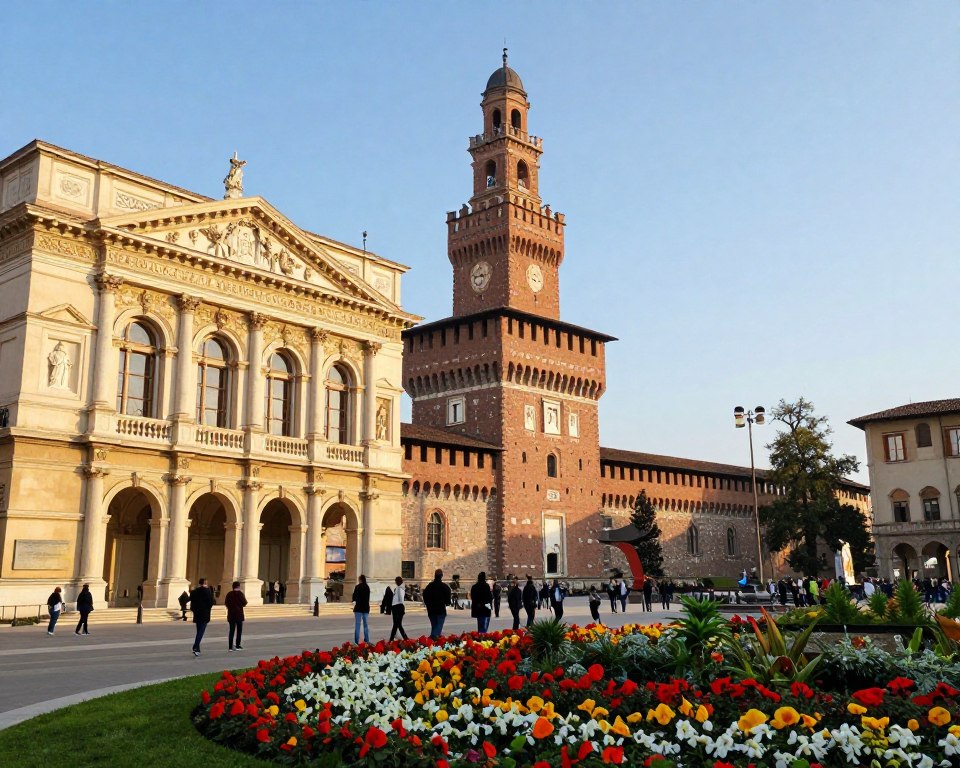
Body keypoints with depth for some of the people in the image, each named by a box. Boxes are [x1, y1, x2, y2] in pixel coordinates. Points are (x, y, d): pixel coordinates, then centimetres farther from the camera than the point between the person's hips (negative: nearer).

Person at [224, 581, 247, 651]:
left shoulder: (229, 594, 2)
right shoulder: (240, 593, -10)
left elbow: (226, 603, 4)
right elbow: (244, 603, -11)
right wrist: (245, 598, 8)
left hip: (231, 614, 4)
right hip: (239, 614, -4)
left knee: (232, 630, 7)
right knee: (239, 630, 7)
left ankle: (230, 646, 2)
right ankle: (237, 646, 4)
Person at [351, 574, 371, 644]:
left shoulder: (357, 587, -10)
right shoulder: (367, 587, 6)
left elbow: (354, 598, -7)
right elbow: (368, 597, 11)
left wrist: (354, 600, 11)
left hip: (359, 607, -5)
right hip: (366, 607, 5)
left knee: (357, 624, -3)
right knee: (365, 624, 12)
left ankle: (356, 641, -6)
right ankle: (367, 640, 14)